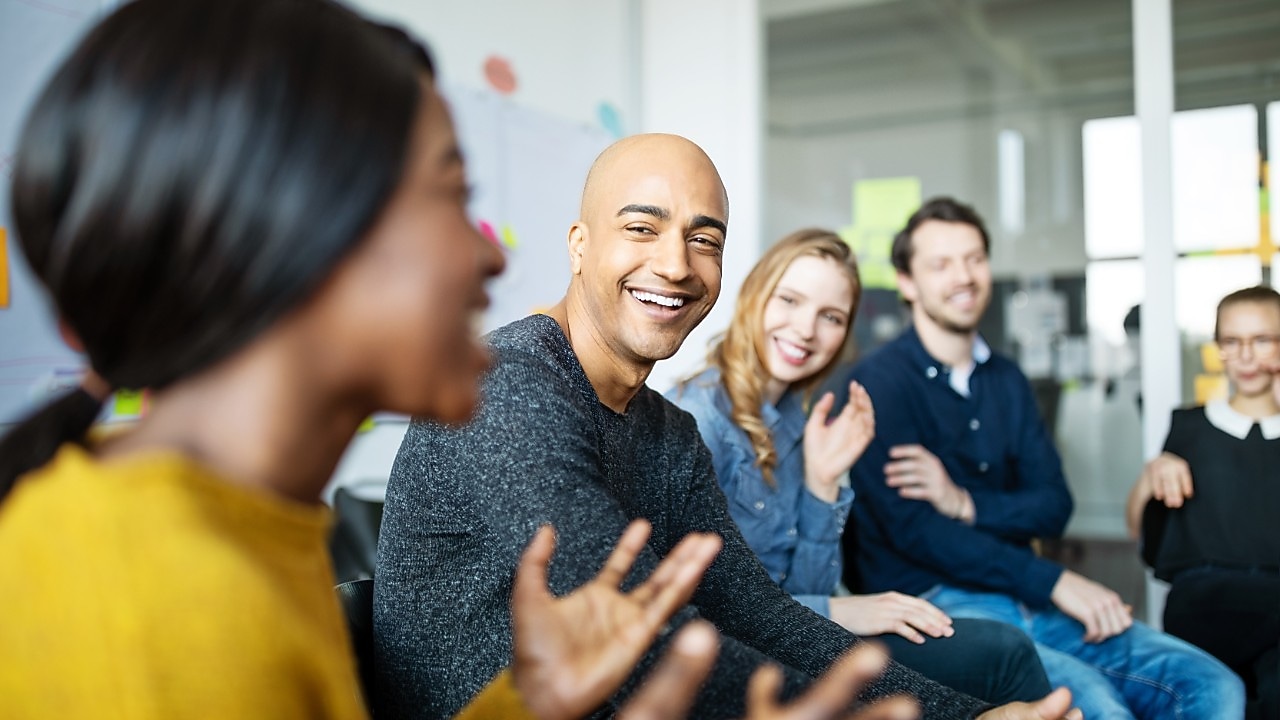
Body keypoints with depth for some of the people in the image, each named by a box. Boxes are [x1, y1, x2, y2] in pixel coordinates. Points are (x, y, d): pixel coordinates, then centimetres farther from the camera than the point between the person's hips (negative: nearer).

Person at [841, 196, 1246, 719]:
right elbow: (911, 528, -15)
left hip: (1025, 598, 7)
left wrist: (966, 503, -12)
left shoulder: (1006, 380, 16)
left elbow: (1053, 507, 9)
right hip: (936, 605, -6)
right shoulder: (879, 381, -7)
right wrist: (1055, 582, -14)